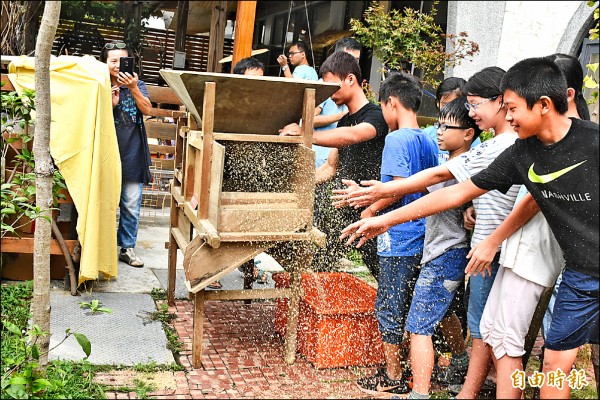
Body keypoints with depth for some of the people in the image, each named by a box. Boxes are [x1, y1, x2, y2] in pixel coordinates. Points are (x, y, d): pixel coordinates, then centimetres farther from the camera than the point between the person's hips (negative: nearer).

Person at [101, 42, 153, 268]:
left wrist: (133, 88, -21)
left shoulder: (136, 84, 7)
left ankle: (127, 248, 15)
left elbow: (147, 109, -7)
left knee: (131, 206, 4)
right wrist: (111, 104, -17)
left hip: (134, 156, 1)